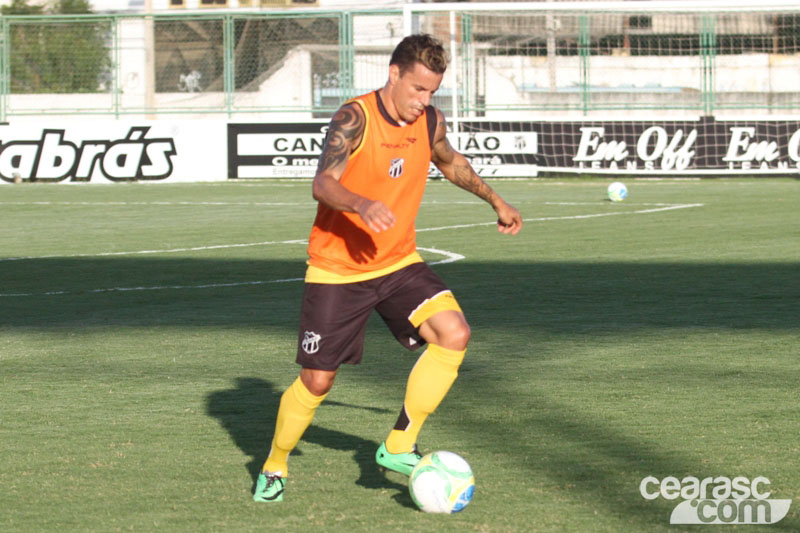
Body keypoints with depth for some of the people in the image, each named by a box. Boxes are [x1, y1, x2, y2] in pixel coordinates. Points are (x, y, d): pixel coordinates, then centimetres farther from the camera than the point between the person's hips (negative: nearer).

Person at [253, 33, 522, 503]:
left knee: (454, 332, -18)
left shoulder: (431, 122, 0)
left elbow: (451, 162, 24)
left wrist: (495, 201, 31)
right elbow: (323, 183, -31)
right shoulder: (355, 119, -18)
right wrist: (363, 206, -49)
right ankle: (275, 467, 25)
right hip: (338, 268, -5)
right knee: (317, 380, -1)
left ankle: (399, 447, -5)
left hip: (399, 263, 5)